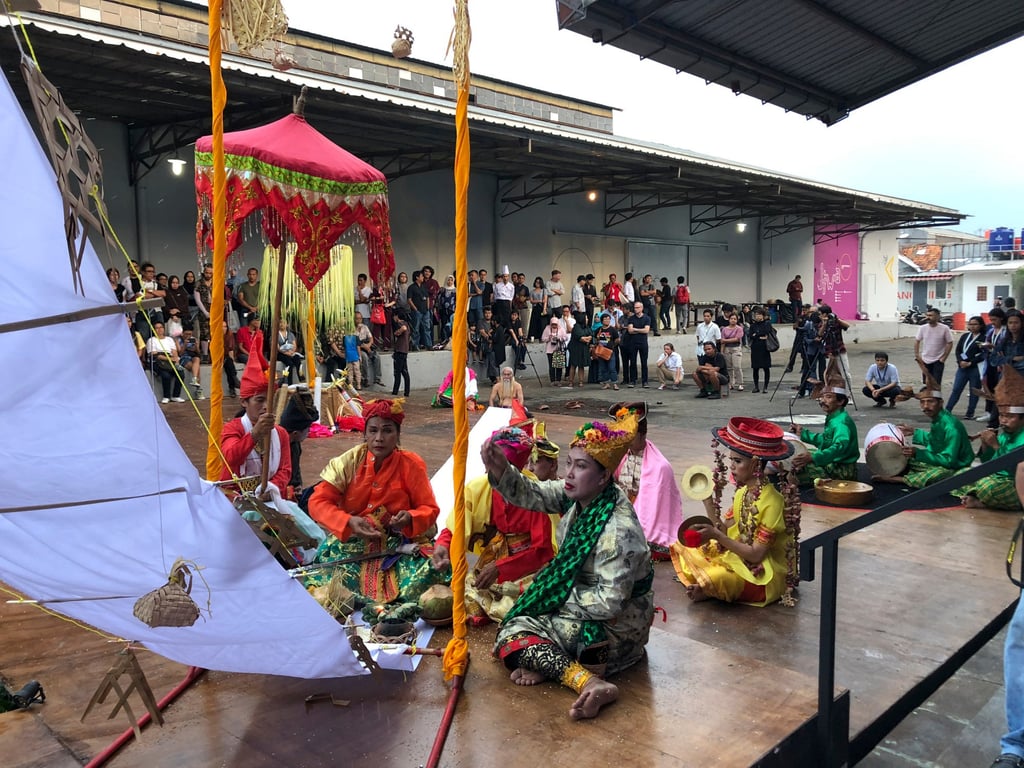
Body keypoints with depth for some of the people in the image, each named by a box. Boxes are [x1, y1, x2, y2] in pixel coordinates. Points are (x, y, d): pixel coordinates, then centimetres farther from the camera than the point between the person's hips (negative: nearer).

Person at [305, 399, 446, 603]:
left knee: (429, 571, -26)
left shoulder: (411, 465, -6)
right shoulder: (350, 461, -5)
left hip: (399, 545, 0)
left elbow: (429, 509, -1)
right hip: (350, 541, 0)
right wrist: (349, 522, -25)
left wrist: (410, 518, -25)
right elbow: (318, 503, -7)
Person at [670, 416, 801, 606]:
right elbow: (726, 531, 1)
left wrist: (716, 535, -27)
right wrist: (707, 499, -5)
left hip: (764, 575, -9)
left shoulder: (772, 502, -23)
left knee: (715, 578, -35)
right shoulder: (742, 492, 3)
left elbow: (756, 554, -23)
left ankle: (707, 591, -3)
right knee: (684, 548, 5)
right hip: (738, 558, 9)